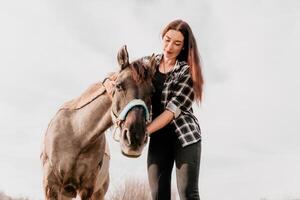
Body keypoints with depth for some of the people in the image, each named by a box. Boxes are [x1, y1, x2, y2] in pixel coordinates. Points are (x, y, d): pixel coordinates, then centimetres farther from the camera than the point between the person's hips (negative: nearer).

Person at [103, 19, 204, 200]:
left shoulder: (187, 71, -10)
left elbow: (173, 109, -18)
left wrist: (143, 132, -27)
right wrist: (109, 81, -7)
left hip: (185, 135, -4)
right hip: (158, 138, 5)